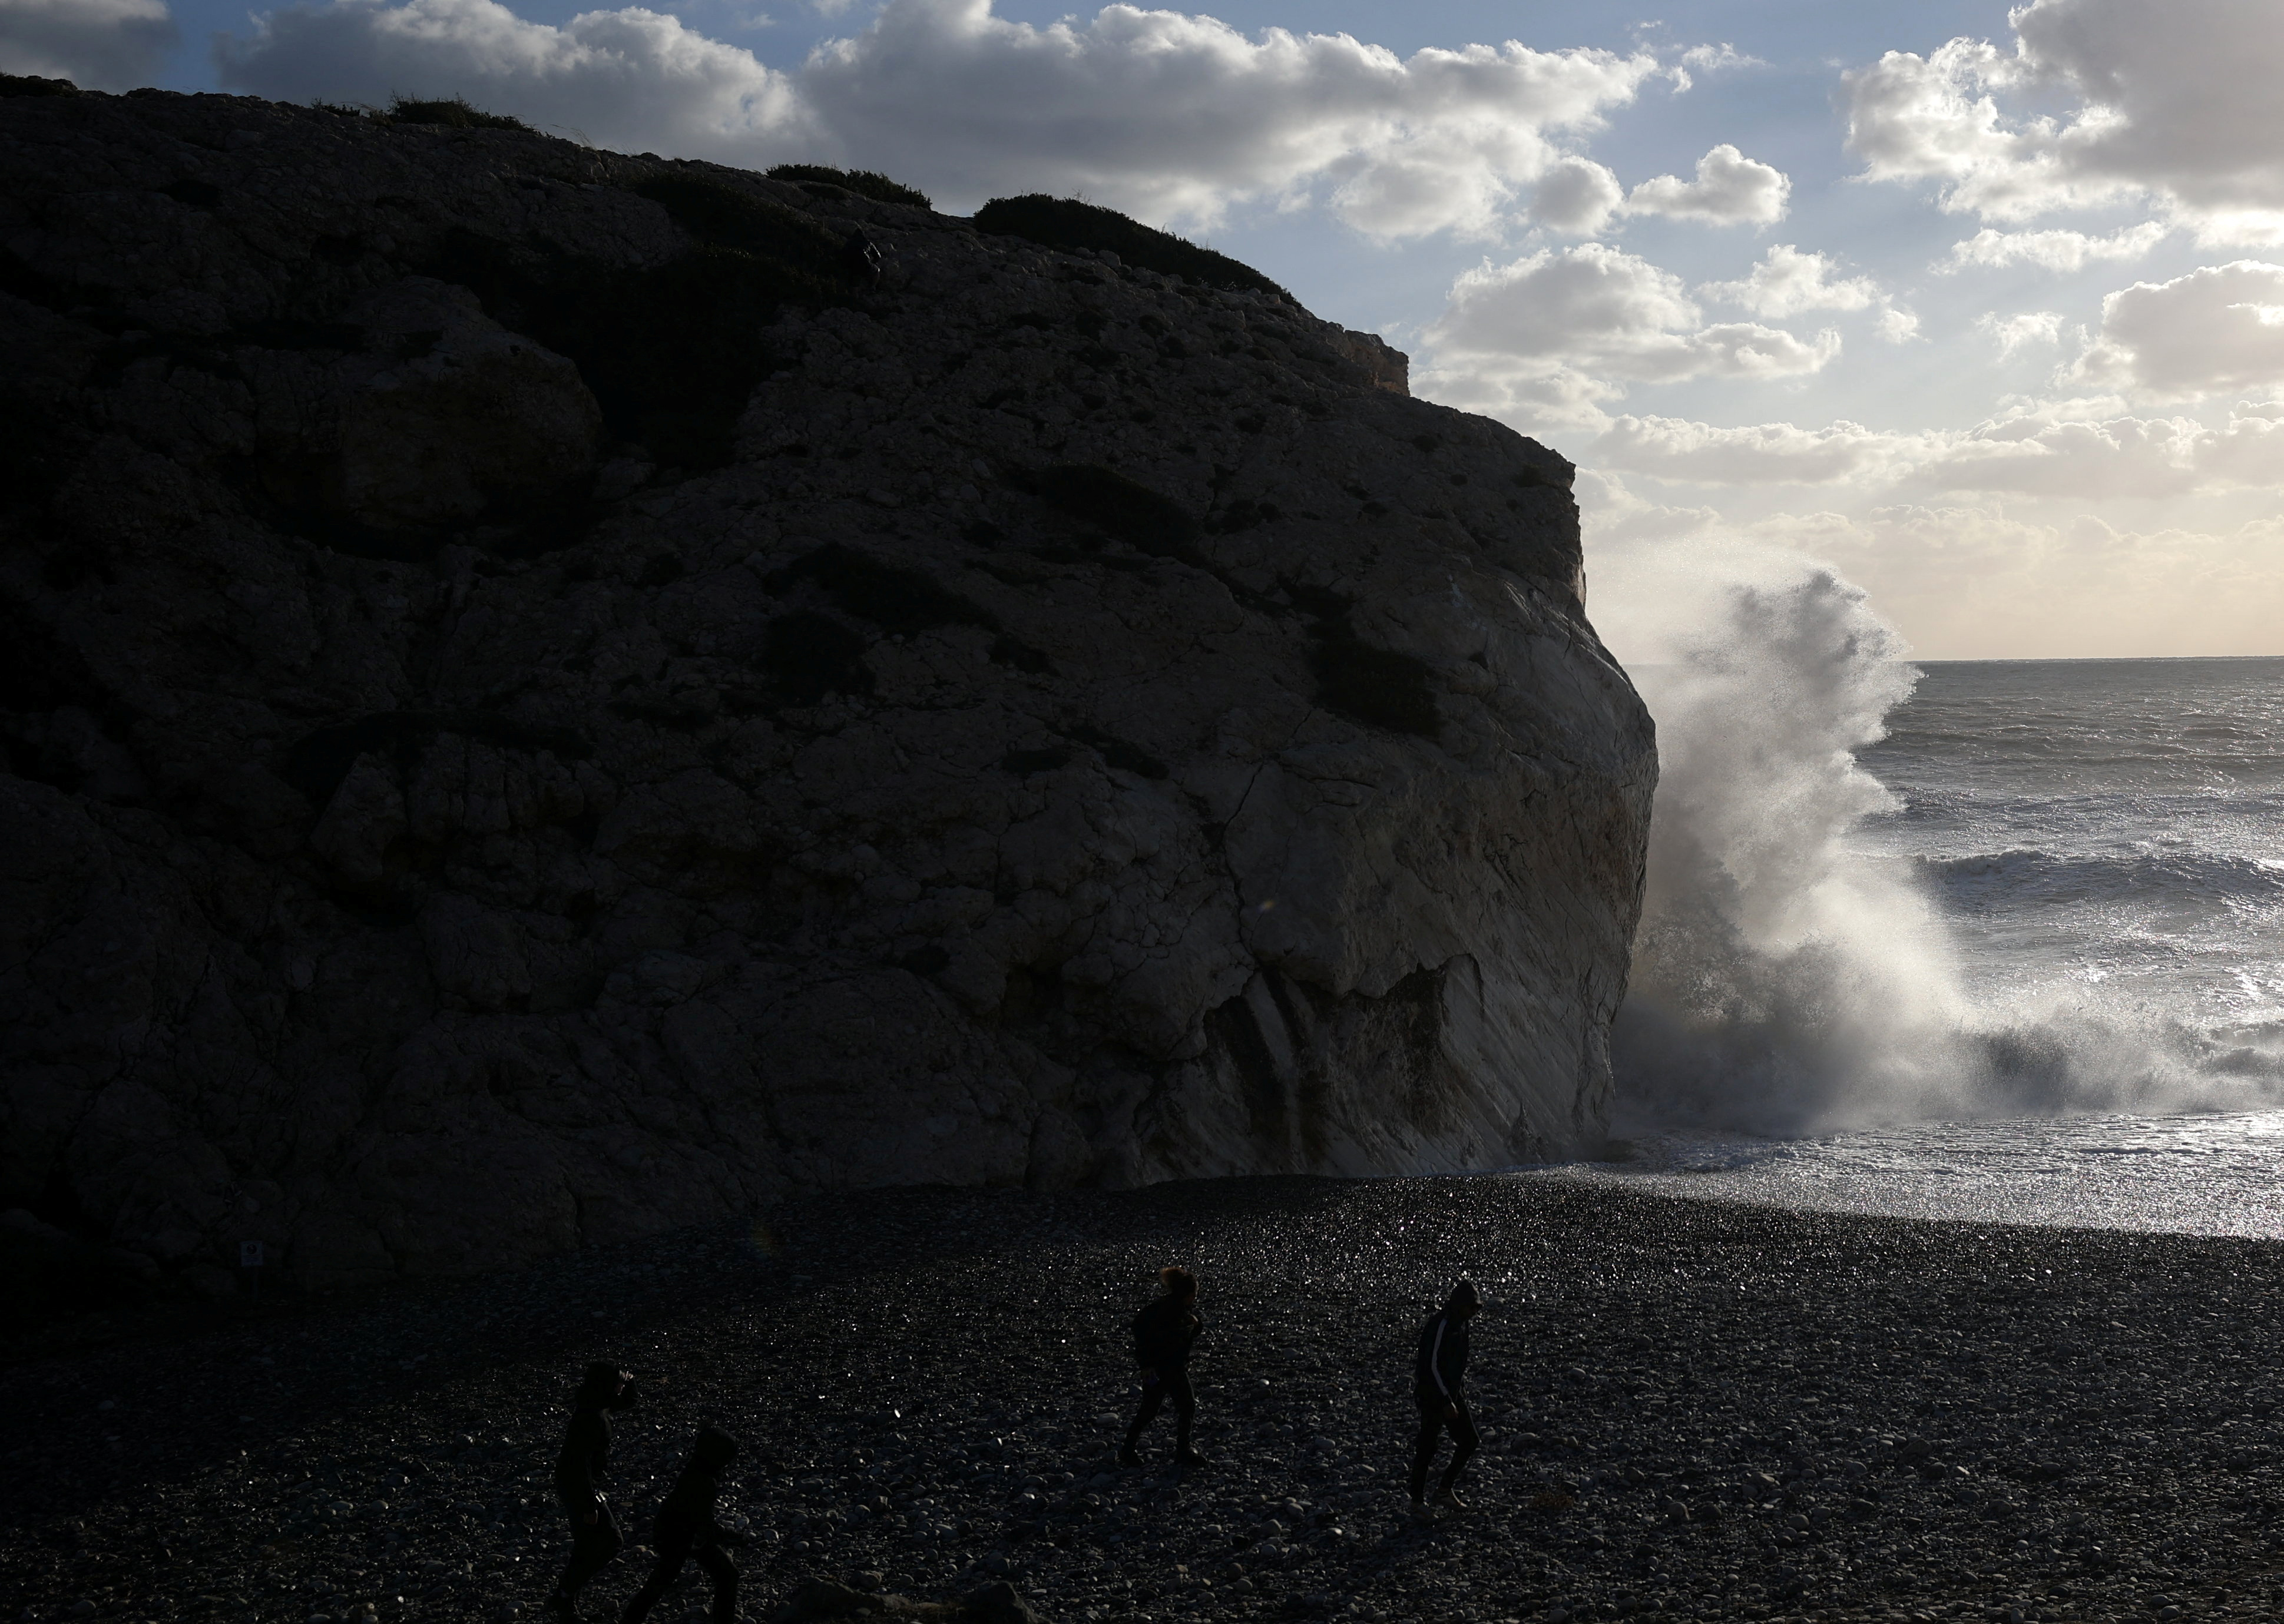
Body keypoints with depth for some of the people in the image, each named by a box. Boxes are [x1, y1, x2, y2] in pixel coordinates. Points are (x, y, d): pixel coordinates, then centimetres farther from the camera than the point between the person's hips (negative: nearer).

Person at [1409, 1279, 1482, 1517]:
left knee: (1469, 1442, 9)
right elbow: (1432, 1366, -23)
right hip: (1433, 1394, -9)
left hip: (1452, 1392, 9)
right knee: (1427, 1447, -3)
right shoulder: (1440, 1325, -21)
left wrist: (1458, 1394, 19)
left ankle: (1445, 1491, 20)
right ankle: (1417, 1501, 6)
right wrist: (1446, 1401, -22)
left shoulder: (1460, 1324, 9)